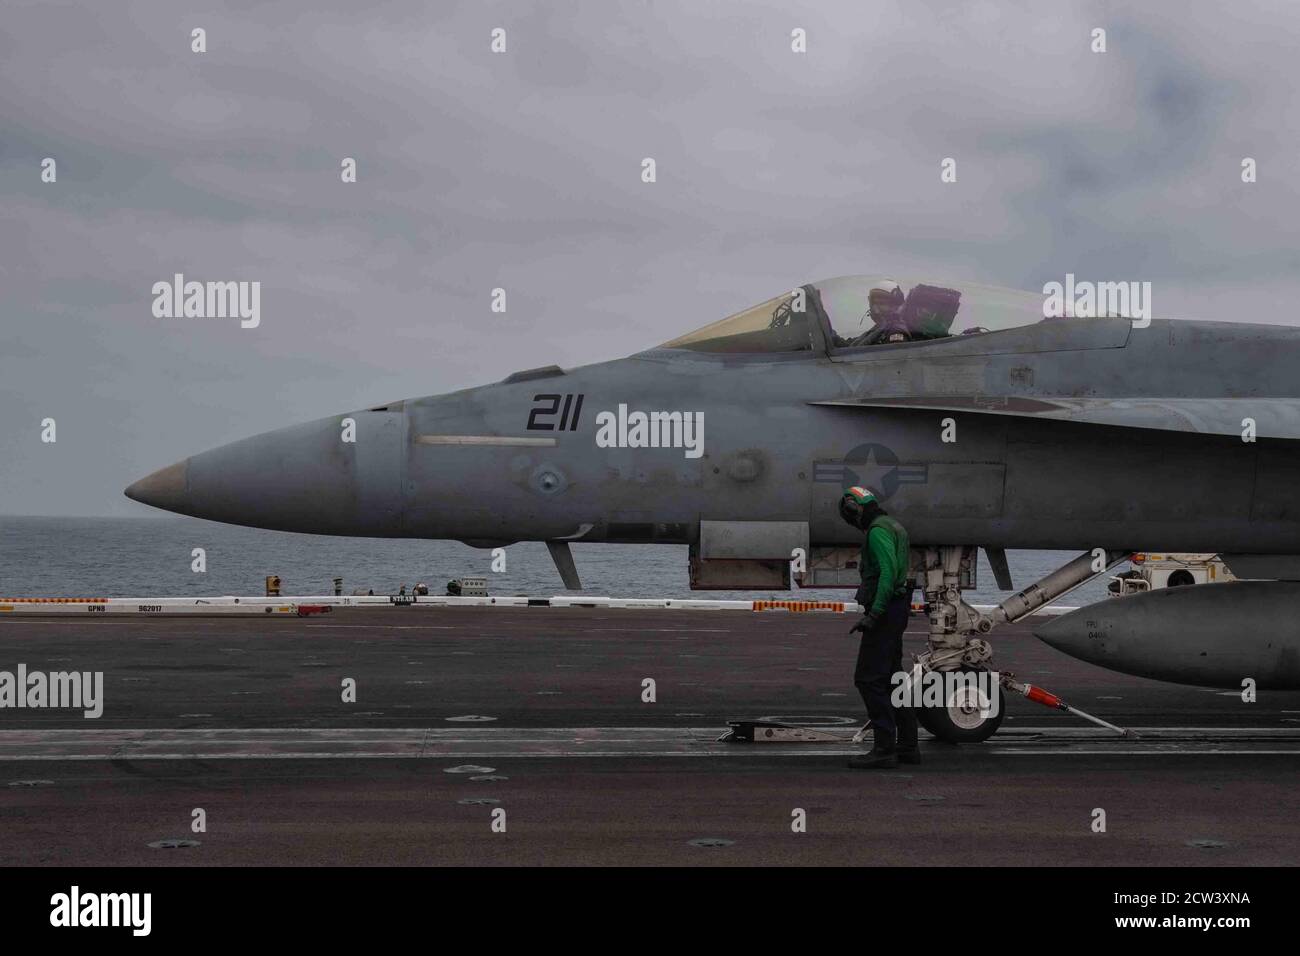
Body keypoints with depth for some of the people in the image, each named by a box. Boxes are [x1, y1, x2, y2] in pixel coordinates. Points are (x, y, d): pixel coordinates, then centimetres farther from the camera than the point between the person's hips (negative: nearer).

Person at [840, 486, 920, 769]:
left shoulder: (878, 531, -15)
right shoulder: (893, 527, 18)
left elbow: (888, 573, -26)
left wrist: (874, 615, -27)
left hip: (885, 610, -10)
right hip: (897, 609, 10)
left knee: (869, 679, -9)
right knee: (891, 678, 15)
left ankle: (884, 749, -12)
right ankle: (908, 745, 19)